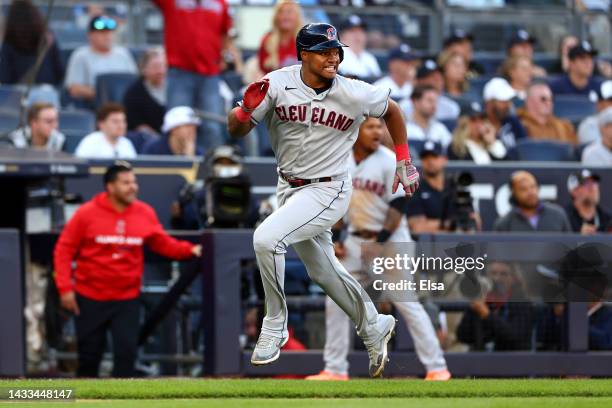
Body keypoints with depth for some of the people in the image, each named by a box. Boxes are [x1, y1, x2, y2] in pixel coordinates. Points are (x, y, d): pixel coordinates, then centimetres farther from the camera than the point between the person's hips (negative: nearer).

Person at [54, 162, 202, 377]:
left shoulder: (145, 213, 0)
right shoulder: (87, 213, -9)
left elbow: (163, 244, 9)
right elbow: (64, 250, -5)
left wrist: (189, 250, -8)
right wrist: (65, 288, -12)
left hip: (127, 299, 2)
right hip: (90, 298, -2)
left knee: (126, 352, -8)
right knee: (90, 354, 7)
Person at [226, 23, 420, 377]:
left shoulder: (355, 94, -15)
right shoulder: (278, 84, -12)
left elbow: (392, 111, 6)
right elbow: (237, 130, -9)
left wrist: (404, 162, 8)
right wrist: (246, 111, -32)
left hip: (328, 191, -5)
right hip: (289, 187, 5)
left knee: (266, 239, -26)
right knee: (322, 268, 18)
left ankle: (275, 325, -9)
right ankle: (374, 327, 40)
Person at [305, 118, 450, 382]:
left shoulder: (390, 162, -12)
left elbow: (398, 206, -13)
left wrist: (380, 243, -18)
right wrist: (334, 238, 5)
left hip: (390, 239, -6)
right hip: (355, 239, 6)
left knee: (407, 303, -11)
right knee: (335, 301, 3)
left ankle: (436, 367, -8)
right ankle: (335, 369, 12)